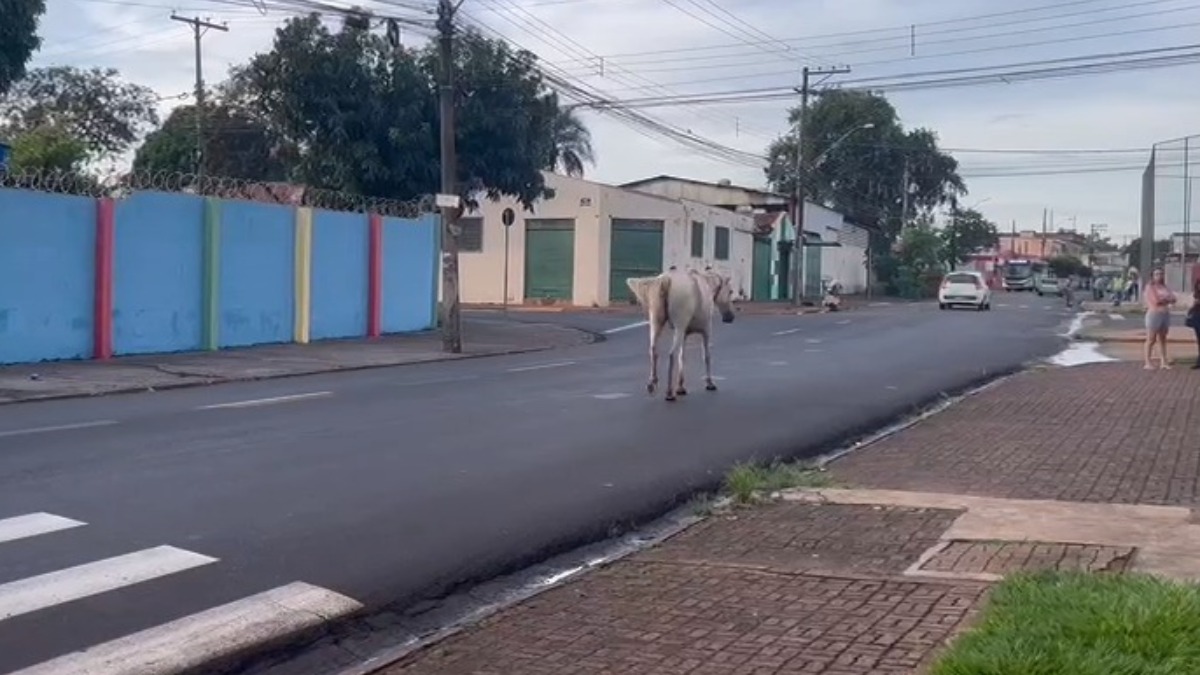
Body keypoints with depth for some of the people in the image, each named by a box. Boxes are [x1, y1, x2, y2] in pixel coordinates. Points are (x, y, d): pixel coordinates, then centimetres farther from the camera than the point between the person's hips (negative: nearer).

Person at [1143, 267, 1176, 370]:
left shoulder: (1164, 287, 15)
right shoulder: (1149, 287, -4)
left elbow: (1173, 299, 6)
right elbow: (1156, 300, -16)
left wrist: (1163, 299, -8)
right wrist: (1167, 298, -1)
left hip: (1165, 315, 6)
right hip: (1154, 314, -6)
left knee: (1162, 339, 9)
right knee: (1151, 339, -4)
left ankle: (1164, 362, 10)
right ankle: (1148, 362, -2)